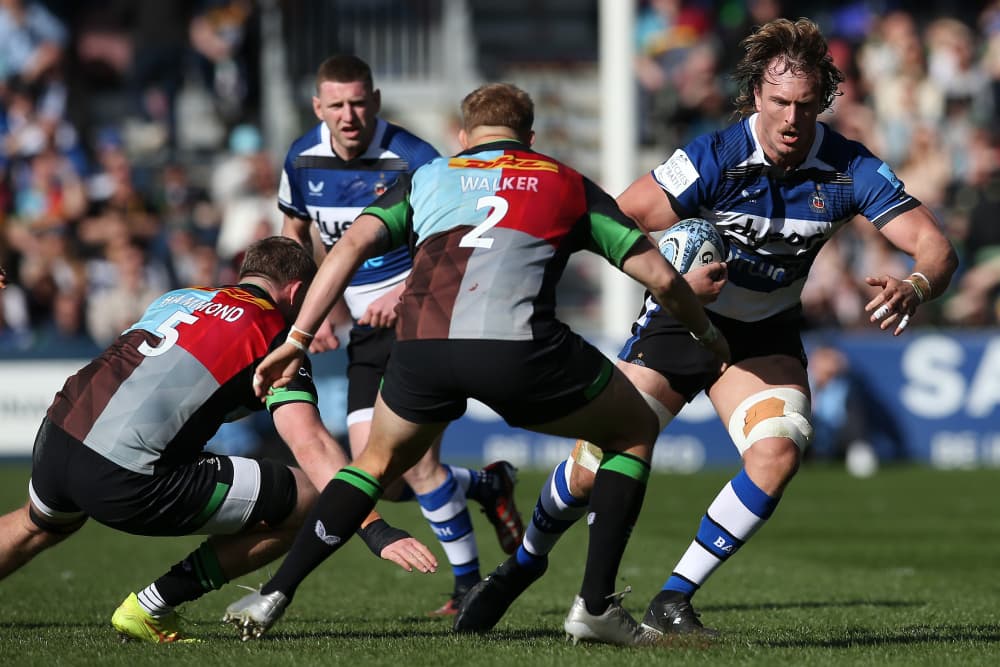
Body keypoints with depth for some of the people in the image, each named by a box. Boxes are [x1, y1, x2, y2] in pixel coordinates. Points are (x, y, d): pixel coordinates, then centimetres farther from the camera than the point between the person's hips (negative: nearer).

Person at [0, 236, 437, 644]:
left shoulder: (178, 297, 23)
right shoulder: (274, 336, 2)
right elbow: (310, 444, -11)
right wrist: (376, 530, -16)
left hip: (54, 440, 8)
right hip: (124, 482, -8)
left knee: (42, 524, 43)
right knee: (306, 501, 2)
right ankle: (149, 609, 9)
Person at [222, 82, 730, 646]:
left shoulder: (427, 178, 29)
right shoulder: (569, 186, 27)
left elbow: (352, 246, 12)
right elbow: (659, 275, 22)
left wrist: (297, 340, 11)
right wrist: (707, 334, 40)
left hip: (422, 346, 2)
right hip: (521, 346, -2)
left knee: (380, 461, 32)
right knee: (634, 431, 24)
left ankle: (274, 596, 21)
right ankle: (596, 604, 15)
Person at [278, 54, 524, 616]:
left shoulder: (412, 159, -17)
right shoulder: (303, 160, 1)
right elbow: (296, 231, 20)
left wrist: (405, 292, -28)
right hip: (367, 327, 6)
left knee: (414, 460, -20)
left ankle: (468, 584, -5)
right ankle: (488, 485, 24)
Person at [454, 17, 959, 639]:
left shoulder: (850, 169, -17)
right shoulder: (714, 157, -25)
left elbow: (936, 247, -18)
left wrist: (914, 287, -41)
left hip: (767, 335, 2)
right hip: (680, 323, -2)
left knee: (779, 451, -24)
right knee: (595, 466, -5)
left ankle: (673, 600, -10)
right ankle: (526, 561, 28)